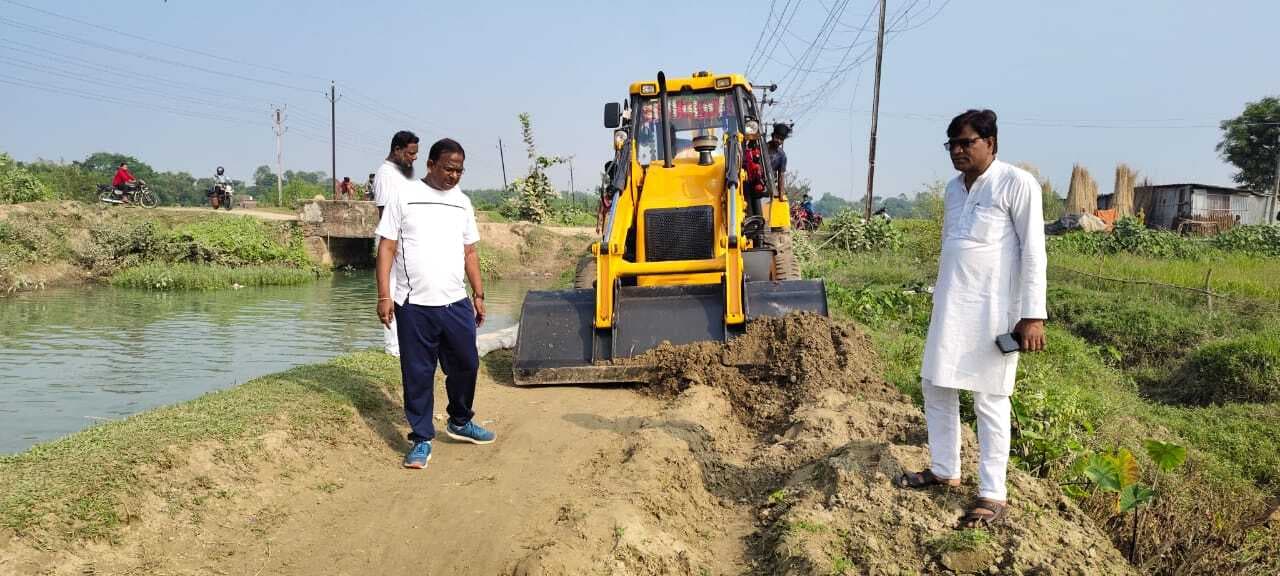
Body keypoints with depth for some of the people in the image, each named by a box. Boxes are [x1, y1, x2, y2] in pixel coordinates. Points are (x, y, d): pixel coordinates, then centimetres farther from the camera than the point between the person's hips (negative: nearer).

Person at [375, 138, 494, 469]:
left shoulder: (462, 202, 11)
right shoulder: (405, 197, -1)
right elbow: (387, 248, -3)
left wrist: (478, 295, 13)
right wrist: (384, 296, -9)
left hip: (457, 303, 4)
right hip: (414, 305, -4)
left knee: (465, 365, 11)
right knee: (417, 374, 3)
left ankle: (460, 422, 34)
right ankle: (421, 439, 16)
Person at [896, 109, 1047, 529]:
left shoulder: (1016, 184, -8)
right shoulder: (954, 187, 14)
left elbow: (1033, 252, -11)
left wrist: (1033, 314, -16)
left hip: (992, 309, -8)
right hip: (950, 307, 8)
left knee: (989, 399, -3)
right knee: (936, 386, 13)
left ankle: (993, 494, 7)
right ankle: (945, 470, 30)